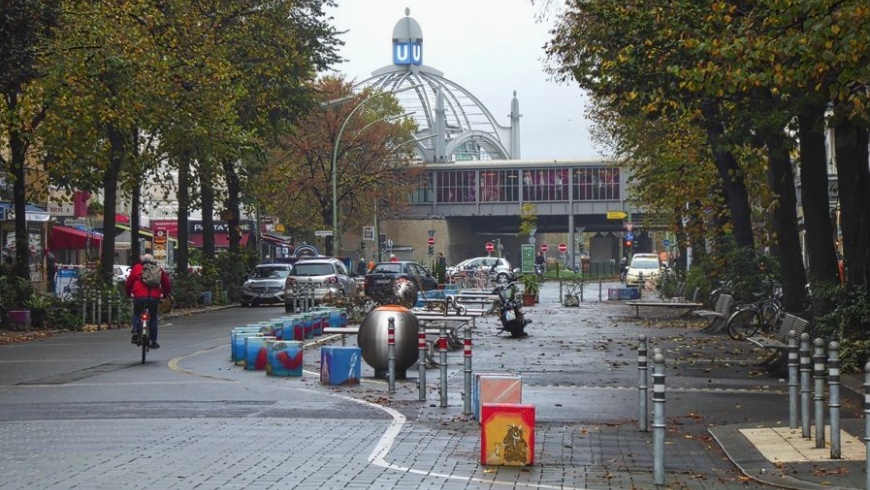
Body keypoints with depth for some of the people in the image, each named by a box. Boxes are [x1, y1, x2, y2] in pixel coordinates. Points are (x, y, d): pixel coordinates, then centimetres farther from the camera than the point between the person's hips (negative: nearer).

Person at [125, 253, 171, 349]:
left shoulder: (137, 268, 14)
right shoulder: (159, 269, 19)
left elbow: (129, 282, 15)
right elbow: (166, 283, 23)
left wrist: (128, 293, 32)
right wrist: (165, 294, 40)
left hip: (139, 296, -1)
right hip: (154, 297, 1)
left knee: (136, 315, 22)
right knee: (153, 318, 17)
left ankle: (136, 332, -1)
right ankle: (154, 341, 16)